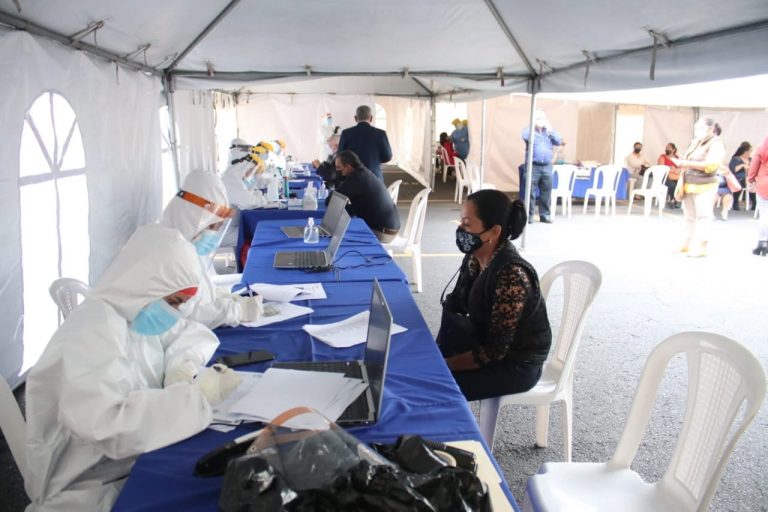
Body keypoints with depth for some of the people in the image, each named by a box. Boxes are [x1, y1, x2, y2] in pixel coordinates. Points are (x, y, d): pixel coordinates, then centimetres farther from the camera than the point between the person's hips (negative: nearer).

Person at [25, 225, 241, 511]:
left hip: (136, 460, 8)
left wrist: (182, 366, -9)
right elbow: (101, 422, -36)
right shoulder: (94, 329, -24)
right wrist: (196, 395, -31)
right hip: (89, 489, -7)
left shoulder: (136, 311, 0)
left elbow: (196, 335, 12)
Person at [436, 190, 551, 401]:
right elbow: (454, 305, 4)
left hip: (516, 364, -7)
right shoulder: (475, 257, -7)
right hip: (485, 340, 7)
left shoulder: (511, 276, -31)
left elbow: (495, 350, -25)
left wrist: (446, 365, -17)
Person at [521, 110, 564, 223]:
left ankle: (545, 215, 10)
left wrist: (549, 129, -1)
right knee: (530, 192, -7)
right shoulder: (529, 130, 6)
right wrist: (533, 125, -9)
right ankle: (528, 215, -3)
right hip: (533, 166, -4)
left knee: (546, 192, 3)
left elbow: (559, 141, 4)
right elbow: (526, 137, -17)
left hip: (547, 167, 4)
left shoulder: (549, 131, 18)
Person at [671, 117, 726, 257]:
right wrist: (681, 163, 0)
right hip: (689, 185, 8)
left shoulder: (716, 144, -7)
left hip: (704, 186, -8)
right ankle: (688, 244, 19)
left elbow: (710, 165, -19)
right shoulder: (695, 142, 17)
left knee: (703, 217, -4)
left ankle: (700, 247, -1)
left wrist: (686, 163, -20)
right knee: (690, 216, 12)